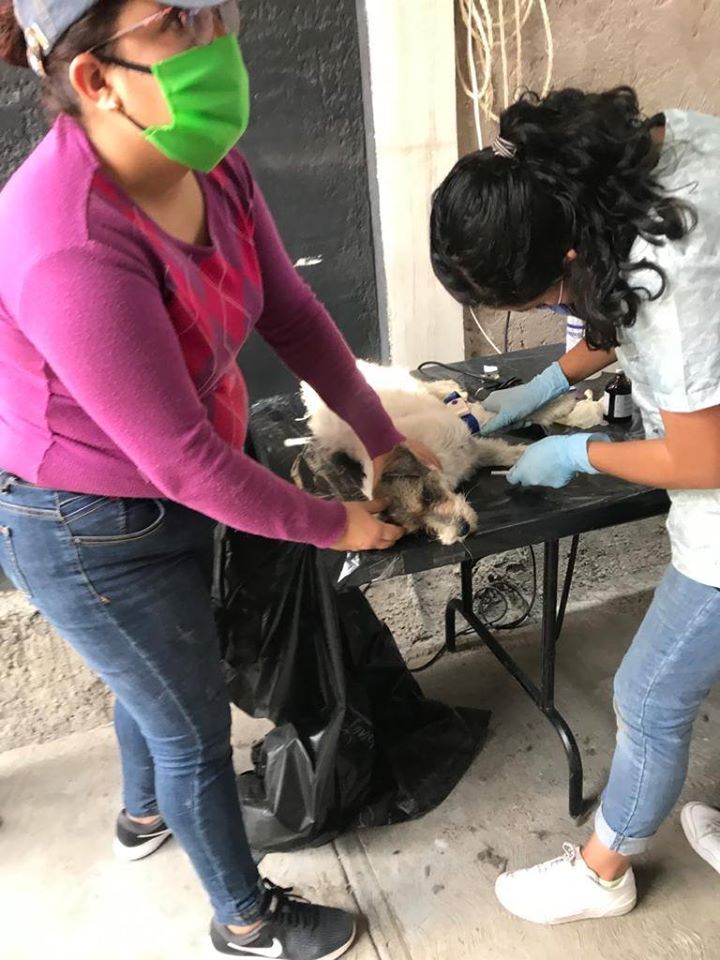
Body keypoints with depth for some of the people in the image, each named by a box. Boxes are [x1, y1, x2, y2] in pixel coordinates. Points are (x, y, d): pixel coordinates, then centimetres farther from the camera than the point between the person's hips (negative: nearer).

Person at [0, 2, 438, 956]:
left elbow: (290, 309, -2)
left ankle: (144, 813, 64)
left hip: (171, 488, 8)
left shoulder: (207, 159, -10)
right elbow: (187, 463, -30)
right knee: (197, 729, 13)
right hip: (93, 534, -7)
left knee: (159, 678, 30)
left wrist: (382, 438, 1)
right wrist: (335, 526, -17)